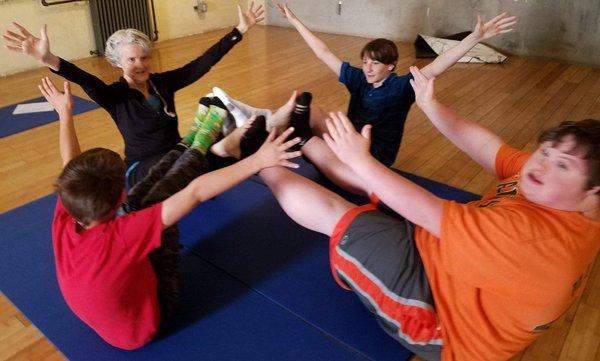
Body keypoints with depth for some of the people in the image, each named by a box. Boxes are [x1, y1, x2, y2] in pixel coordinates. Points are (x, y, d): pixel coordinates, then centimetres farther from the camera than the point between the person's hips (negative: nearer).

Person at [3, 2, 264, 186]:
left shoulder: (163, 82, 0)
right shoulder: (115, 95, -9)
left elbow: (203, 63, -6)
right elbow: (88, 82, -30)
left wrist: (240, 30, -12)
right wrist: (49, 60, -51)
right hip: (141, 168, -3)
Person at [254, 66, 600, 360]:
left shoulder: (536, 236, -33)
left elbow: (427, 211, -33)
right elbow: (484, 146, -1)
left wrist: (360, 159, -27)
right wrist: (430, 105, -5)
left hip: (429, 301, -8)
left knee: (333, 212, -12)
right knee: (369, 172, 6)